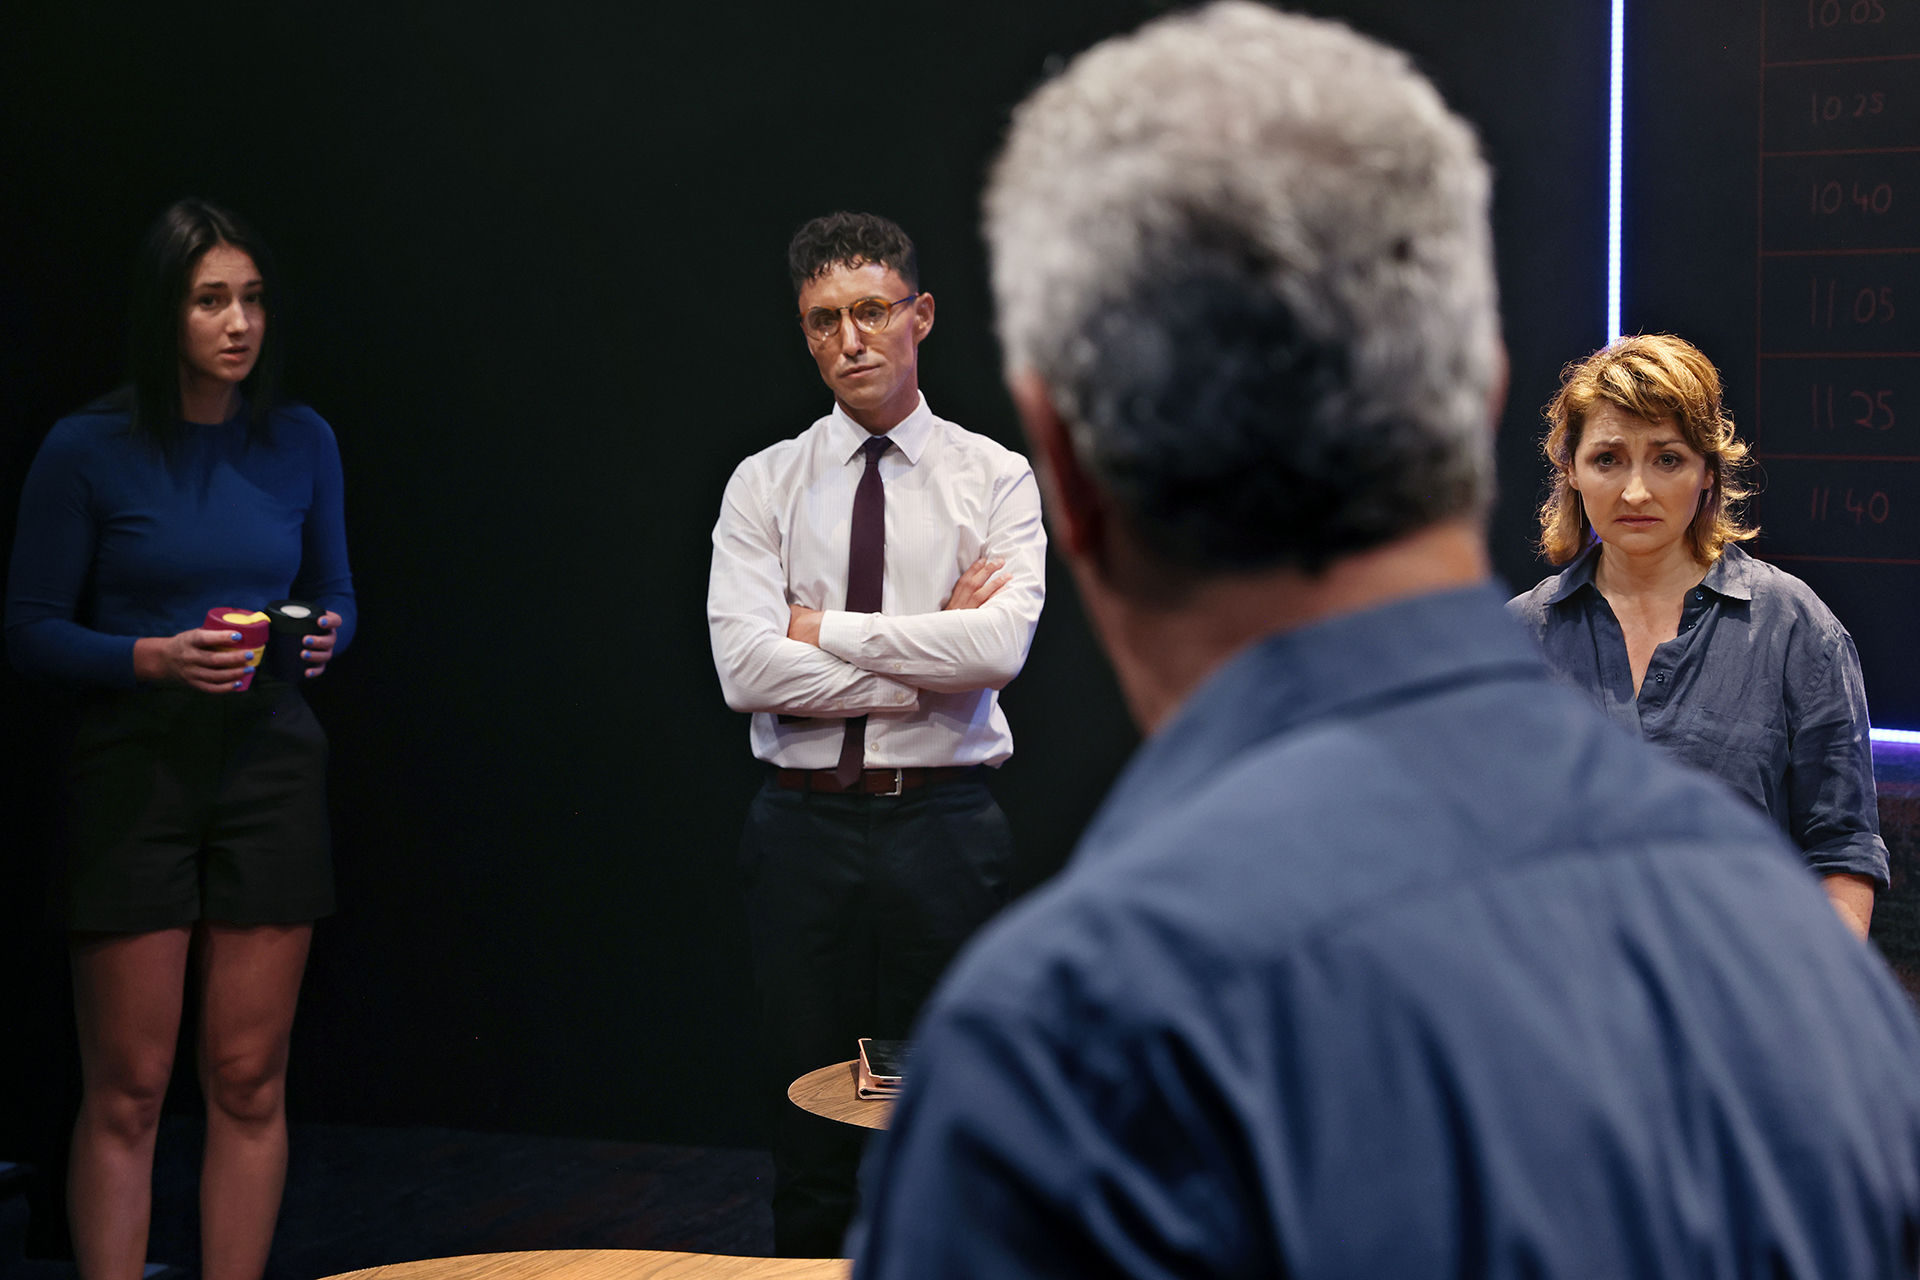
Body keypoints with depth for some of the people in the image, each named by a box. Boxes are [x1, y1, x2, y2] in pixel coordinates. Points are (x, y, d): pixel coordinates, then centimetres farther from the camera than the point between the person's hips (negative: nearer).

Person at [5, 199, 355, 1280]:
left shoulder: (301, 443, 5)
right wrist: (155, 658, -18)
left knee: (250, 1081, 5)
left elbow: (338, 594, 17)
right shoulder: (89, 450, -6)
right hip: (139, 773, -3)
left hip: (270, 769, 3)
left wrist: (323, 638, -6)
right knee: (127, 1091, -1)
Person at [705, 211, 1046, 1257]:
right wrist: (927, 662, -11)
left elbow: (998, 646, -15)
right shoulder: (765, 484, 5)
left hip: (942, 825, -1)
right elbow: (746, 669, -10)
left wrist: (825, 628, -10)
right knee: (810, 1137, 7)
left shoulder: (995, 480, 2)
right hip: (803, 826, 1)